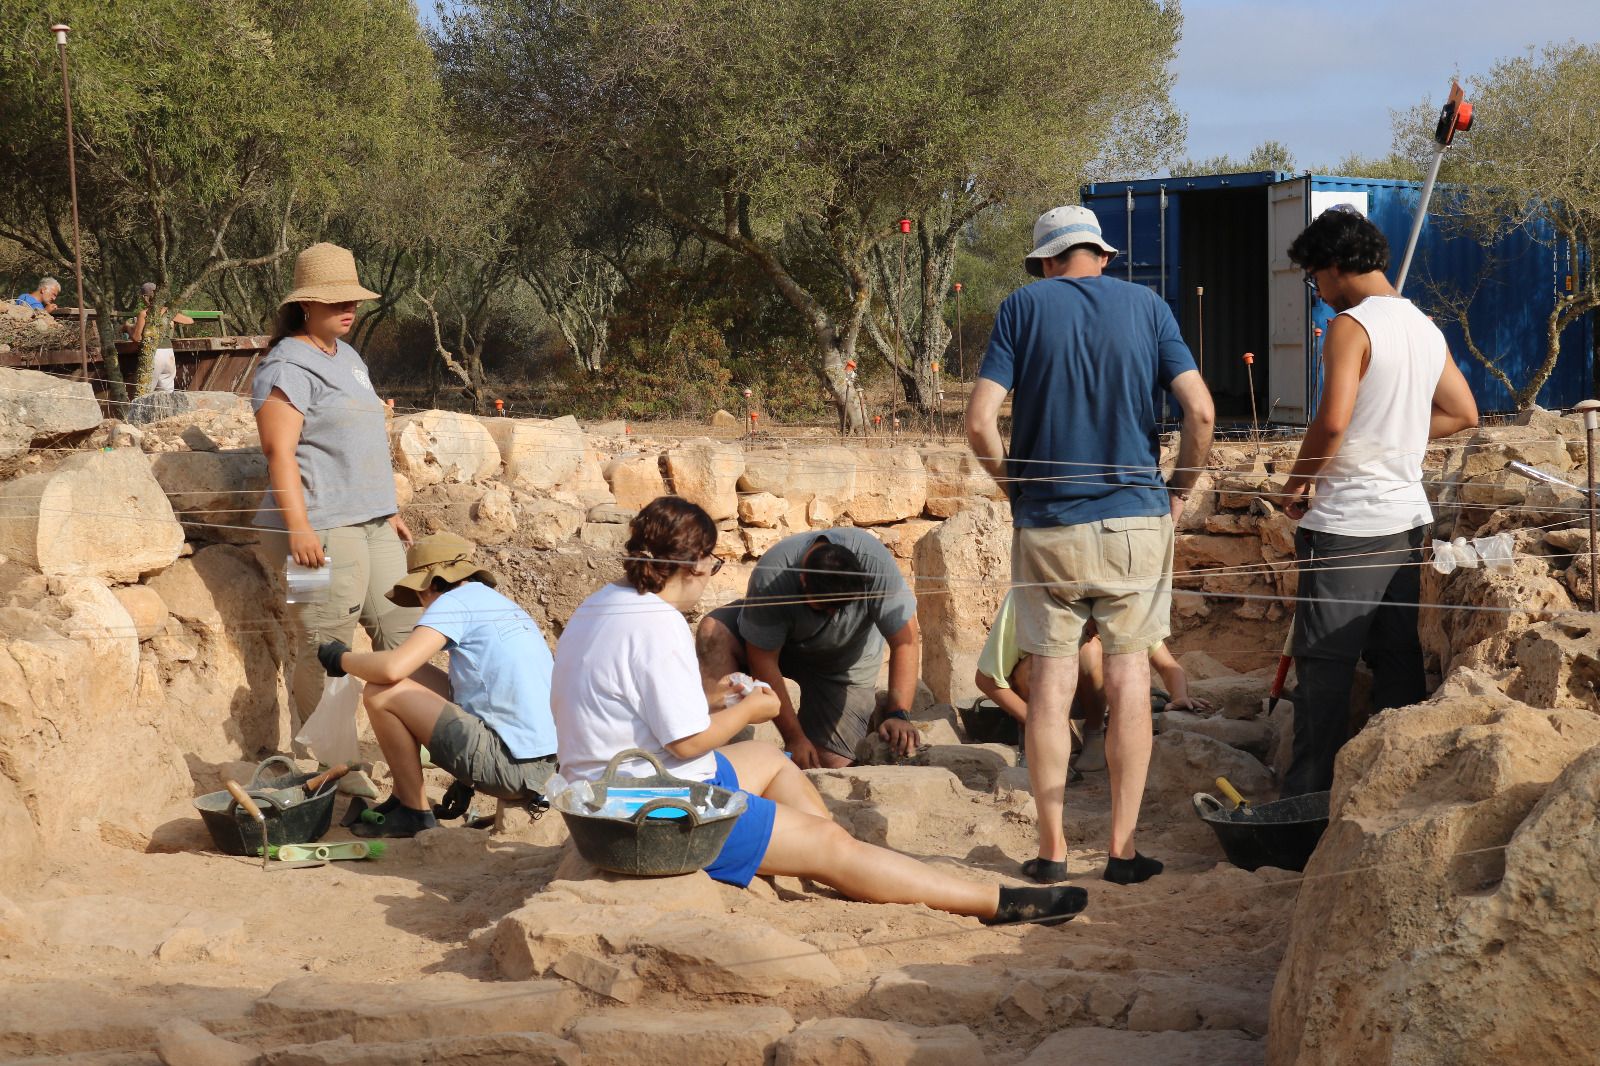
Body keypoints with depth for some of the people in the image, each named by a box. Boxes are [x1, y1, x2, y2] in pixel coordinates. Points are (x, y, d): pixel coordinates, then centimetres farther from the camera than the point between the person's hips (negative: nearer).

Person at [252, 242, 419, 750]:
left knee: (402, 631, 8)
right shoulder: (288, 366, -10)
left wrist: (389, 511, 24)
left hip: (370, 523, 9)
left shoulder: (348, 357, 20)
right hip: (323, 530, -9)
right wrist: (299, 527, -25)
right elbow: (280, 452, -17)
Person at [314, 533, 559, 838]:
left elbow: (391, 668, -17)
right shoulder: (506, 606, 22)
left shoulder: (455, 602, -5)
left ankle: (414, 812, 4)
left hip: (508, 763, -9)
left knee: (381, 694, -7)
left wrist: (341, 659, 2)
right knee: (414, 677, 20)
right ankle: (402, 799, 23)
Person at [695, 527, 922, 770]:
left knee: (829, 761, -16)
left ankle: (871, 712, 15)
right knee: (713, 632, -31)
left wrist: (899, 715, -39)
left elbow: (905, 640, -31)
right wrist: (794, 738, -29)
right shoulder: (771, 577, -37)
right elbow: (763, 660, -29)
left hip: (844, 661, 0)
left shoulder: (874, 561, -37)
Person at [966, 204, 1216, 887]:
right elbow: (1200, 411, -6)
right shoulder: (1146, 306, 3)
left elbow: (979, 423, -9)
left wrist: (1015, 485, 7)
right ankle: (1122, 850, 8)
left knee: (1051, 678, 7)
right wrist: (1180, 491, 7)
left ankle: (1051, 850, 9)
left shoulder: (1025, 306, 0)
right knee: (1128, 677, 7)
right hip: (1135, 520, 1)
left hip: (1047, 525, -1)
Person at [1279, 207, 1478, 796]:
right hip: (1406, 516, 8)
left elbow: (1332, 420, -25)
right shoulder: (1425, 328, 11)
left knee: (1324, 665, -3)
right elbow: (1463, 412, 21)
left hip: (1347, 524, -8)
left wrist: (1298, 481, -10)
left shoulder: (1351, 326, -14)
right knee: (1397, 657, 13)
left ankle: (1308, 797, 0)